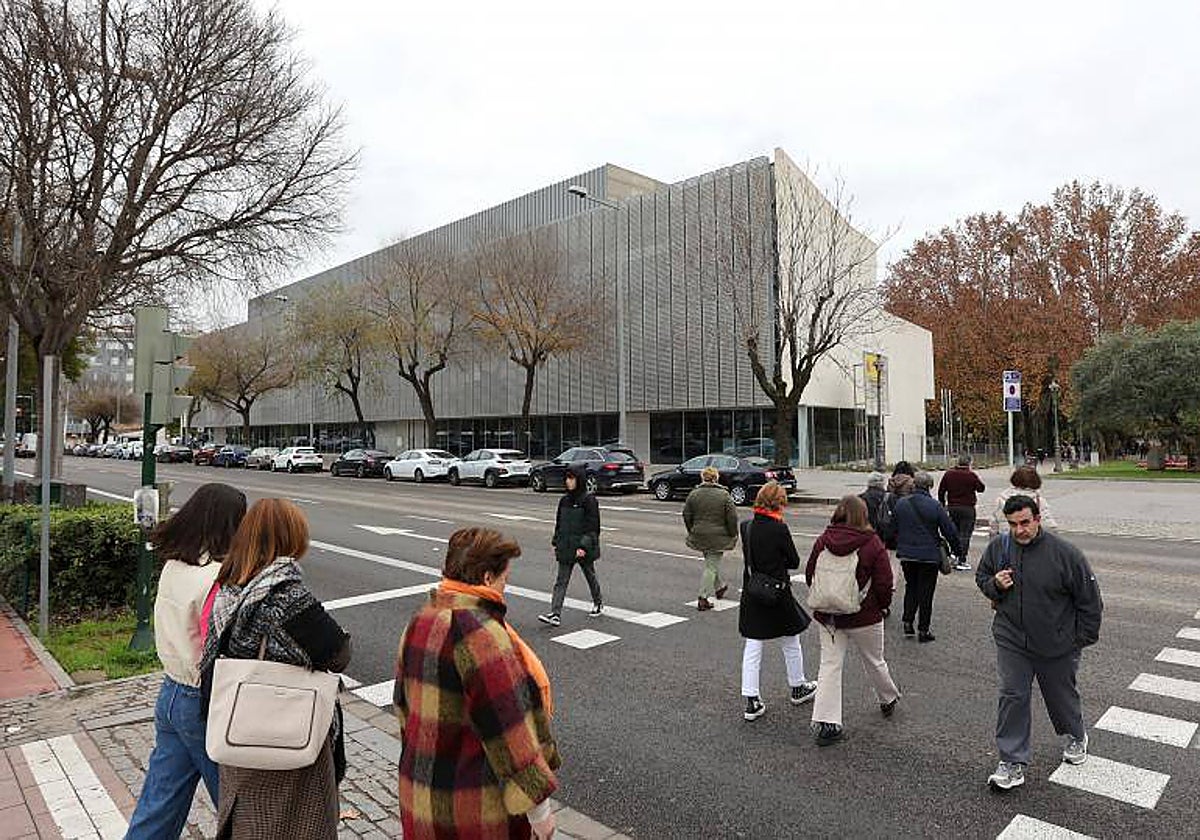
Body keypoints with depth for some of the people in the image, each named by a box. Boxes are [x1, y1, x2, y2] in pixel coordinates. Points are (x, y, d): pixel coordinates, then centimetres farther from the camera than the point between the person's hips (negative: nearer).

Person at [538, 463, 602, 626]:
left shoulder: (589, 500, -13)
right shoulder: (564, 500, 6)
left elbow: (593, 526, -15)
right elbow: (559, 523, 15)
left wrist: (584, 546, -21)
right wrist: (556, 542, 11)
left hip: (583, 548, -5)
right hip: (566, 548, 5)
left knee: (590, 575, 14)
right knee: (561, 581, -1)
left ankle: (599, 604, 36)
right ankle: (555, 614, -5)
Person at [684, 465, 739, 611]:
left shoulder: (693, 494, -1)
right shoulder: (724, 495, -10)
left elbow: (687, 515, 3)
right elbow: (732, 517, -9)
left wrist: (692, 531, 16)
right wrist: (733, 535, 3)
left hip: (699, 536, 4)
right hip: (718, 537, -4)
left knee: (711, 563, 24)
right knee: (712, 566, 2)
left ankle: (719, 587, 41)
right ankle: (703, 598, 1)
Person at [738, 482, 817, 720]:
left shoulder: (746, 527, -2)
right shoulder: (779, 529, -18)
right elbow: (794, 562, -8)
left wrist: (767, 563, 4)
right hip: (777, 595, -4)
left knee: (752, 648, 8)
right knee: (791, 644, 19)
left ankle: (752, 701, 10)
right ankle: (798, 688, 38)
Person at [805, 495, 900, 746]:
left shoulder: (823, 540, -6)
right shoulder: (872, 543, -14)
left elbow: (810, 575, 1)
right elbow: (884, 582, -11)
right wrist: (883, 606, 9)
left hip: (829, 616, 2)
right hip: (865, 617, -1)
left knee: (829, 665, 5)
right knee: (874, 662, 21)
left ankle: (824, 723, 1)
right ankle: (888, 700, 46)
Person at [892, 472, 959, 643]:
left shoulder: (900, 504, -3)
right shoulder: (935, 506, -14)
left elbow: (893, 529, 6)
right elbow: (950, 531, -8)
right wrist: (955, 545, 10)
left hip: (906, 555, 3)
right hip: (929, 556, -3)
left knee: (911, 588, 21)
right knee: (926, 592, 7)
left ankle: (907, 621, 13)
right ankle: (923, 630, 13)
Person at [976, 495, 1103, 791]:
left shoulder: (1065, 553, -16)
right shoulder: (997, 547, -7)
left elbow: (1090, 600, -6)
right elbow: (981, 578, 11)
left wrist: (1082, 639, -3)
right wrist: (994, 584, -13)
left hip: (1057, 645, -1)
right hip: (1011, 641, 2)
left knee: (1062, 695, 20)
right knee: (1012, 697, -1)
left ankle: (1075, 737, 50)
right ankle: (1013, 762, 9)